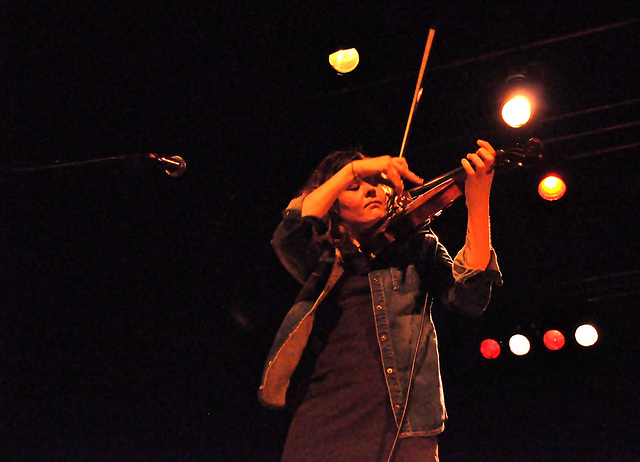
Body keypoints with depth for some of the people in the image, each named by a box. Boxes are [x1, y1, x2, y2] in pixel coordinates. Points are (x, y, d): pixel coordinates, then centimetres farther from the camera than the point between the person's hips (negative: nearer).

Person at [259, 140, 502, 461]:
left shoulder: (419, 246, 15)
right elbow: (289, 236, -7)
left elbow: (470, 298, -2)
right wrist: (352, 169, -7)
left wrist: (478, 205, -13)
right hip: (324, 414, 1)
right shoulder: (324, 260, 15)